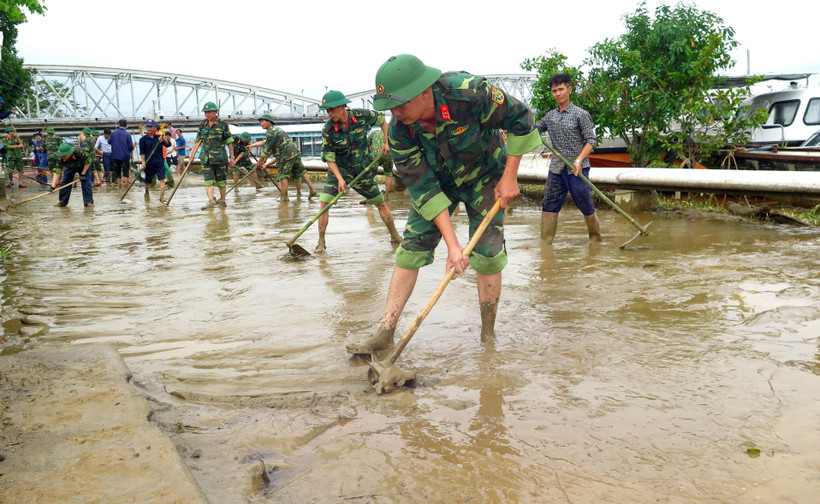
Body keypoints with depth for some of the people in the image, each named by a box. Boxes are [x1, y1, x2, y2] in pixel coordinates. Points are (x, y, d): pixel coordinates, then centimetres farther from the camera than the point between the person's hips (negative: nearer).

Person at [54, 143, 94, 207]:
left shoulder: (79, 152, -41)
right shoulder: (60, 158, -33)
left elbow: (88, 161, -24)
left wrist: (83, 174, -25)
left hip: (83, 166, -3)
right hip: (69, 167, 3)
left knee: (86, 182, -15)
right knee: (65, 182, -3)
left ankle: (88, 201, -10)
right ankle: (62, 201, 10)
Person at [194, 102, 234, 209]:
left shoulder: (223, 125, -2)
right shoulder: (203, 125, 10)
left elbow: (229, 142, 1)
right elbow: (198, 140, 18)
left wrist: (232, 157, -1)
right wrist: (193, 152, 9)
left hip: (220, 157, -3)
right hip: (206, 158, 3)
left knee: (221, 180, 6)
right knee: (208, 179, -8)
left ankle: (222, 200, 19)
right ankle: (211, 200, -14)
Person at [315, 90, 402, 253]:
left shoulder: (362, 116, -16)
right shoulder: (328, 130, -18)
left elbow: (381, 119, 6)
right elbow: (329, 158, -15)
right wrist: (340, 179, -26)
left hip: (363, 170, 1)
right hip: (339, 171, -1)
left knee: (380, 203, 8)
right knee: (324, 203, -15)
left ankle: (395, 236, 27)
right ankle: (321, 242, -2)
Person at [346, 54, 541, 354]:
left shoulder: (469, 93, -35)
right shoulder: (399, 131, -26)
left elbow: (520, 118, -20)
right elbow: (423, 188, -24)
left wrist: (510, 177, -20)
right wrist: (452, 244, -29)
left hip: (485, 175, -2)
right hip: (437, 180, 2)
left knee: (486, 254, -10)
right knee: (410, 249, -6)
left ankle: (488, 336, 6)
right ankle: (385, 333, 0)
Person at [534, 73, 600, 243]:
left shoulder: (581, 114, -3)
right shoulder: (550, 116, 12)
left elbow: (591, 141, -7)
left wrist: (579, 160, -20)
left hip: (577, 168, -4)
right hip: (556, 169, 5)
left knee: (585, 205, 3)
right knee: (549, 205, 1)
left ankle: (595, 237, 22)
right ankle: (545, 241, 7)